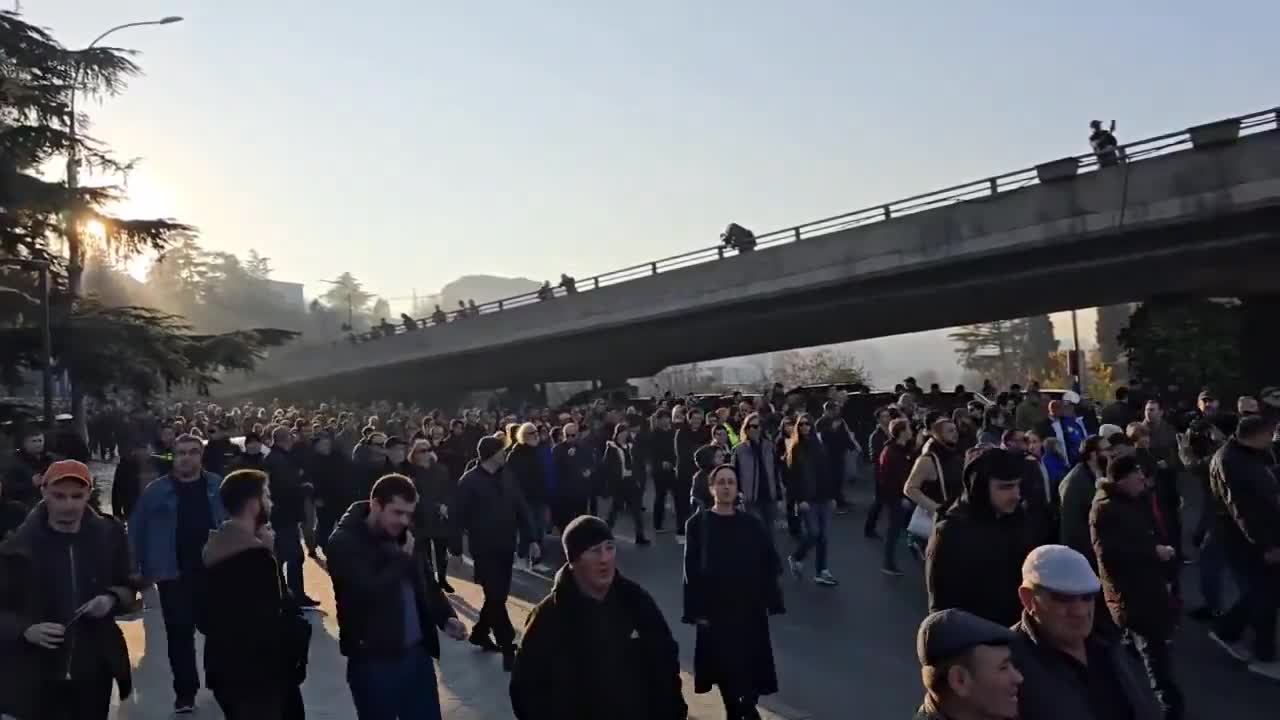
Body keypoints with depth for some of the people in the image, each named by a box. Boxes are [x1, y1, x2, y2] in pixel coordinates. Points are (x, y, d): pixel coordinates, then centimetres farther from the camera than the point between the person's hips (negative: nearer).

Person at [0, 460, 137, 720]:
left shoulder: (107, 536, -1)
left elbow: (128, 588, 12)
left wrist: (112, 599, -9)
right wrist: (26, 630, -21)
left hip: (94, 672, 2)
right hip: (36, 676, -2)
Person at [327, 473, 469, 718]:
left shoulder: (403, 535, 7)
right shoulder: (344, 542, -14)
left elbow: (427, 583, 16)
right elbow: (369, 592, -28)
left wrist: (446, 617, -1)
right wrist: (403, 559, -14)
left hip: (417, 652, 6)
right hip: (373, 659, -6)